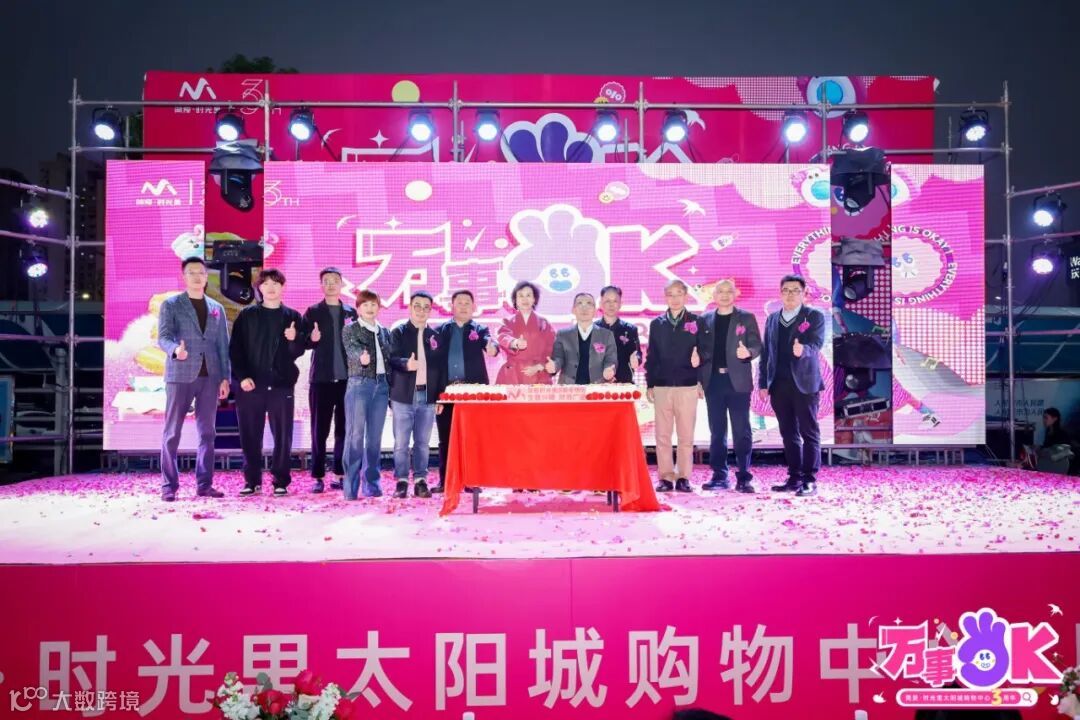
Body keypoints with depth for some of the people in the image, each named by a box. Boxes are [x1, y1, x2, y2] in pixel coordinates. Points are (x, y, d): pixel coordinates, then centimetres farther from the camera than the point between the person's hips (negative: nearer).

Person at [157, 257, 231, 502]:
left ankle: (204, 484, 11)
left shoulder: (217, 308, 15)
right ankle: (169, 485, 5)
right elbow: (163, 337, -8)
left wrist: (225, 377, 4)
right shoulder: (170, 305, 4)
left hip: (210, 377, 3)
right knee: (172, 432, -1)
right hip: (180, 375, -3)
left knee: (207, 433, 5)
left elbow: (223, 344, 12)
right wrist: (175, 349, -30)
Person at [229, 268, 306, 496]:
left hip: (282, 385, 0)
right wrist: (242, 376, -9)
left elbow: (298, 352, 4)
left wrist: (294, 339, -18)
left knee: (283, 435, 2)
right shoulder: (247, 315, 7)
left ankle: (281, 481, 11)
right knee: (250, 435, 5)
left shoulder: (292, 317, 8)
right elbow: (235, 349, 3)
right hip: (251, 384, 0)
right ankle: (252, 480, 17)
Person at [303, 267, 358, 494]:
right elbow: (303, 343, 3)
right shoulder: (313, 312, 7)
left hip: (346, 379, 2)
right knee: (319, 430, 1)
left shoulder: (351, 313, 11)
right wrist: (312, 338, -18)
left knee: (344, 429, 4)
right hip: (321, 379, -1)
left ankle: (341, 474, 11)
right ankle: (318, 477, 5)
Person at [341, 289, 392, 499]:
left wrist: (392, 392, 10)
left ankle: (371, 484, 12)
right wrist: (362, 357, -40)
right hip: (359, 384, -4)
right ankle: (350, 487, -3)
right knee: (355, 436, -6)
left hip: (381, 386, 4)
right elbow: (352, 349, -17)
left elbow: (389, 361, 15)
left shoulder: (384, 332, 16)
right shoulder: (350, 329, 3)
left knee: (375, 437, 6)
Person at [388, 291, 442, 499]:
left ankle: (420, 481, 13)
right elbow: (392, 359, -9)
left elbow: (440, 366, 13)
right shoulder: (398, 332, 3)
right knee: (401, 442, 0)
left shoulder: (434, 335, 12)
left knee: (423, 442, 6)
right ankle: (401, 482, 8)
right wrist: (406, 364, -31)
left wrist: (440, 396, 8)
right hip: (404, 395, -2)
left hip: (427, 396, 3)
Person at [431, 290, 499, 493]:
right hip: (446, 391, 1)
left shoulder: (480, 330, 9)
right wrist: (435, 392, -2)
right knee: (445, 439, 5)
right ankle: (444, 481, 14)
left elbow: (490, 343, -12)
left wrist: (493, 348, -38)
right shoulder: (440, 331, 10)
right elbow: (434, 361, 5)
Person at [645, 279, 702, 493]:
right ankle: (665, 477, 8)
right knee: (662, 434, 2)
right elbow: (652, 356, 10)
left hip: (688, 386, -2)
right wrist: (649, 384, 7)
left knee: (686, 435, 1)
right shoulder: (657, 324, 10)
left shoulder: (696, 321, 4)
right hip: (662, 386, 2)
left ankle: (683, 477, 8)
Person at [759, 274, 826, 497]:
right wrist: (763, 383, 8)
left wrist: (803, 350, -37)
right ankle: (794, 478, 17)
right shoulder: (772, 319, 14)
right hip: (779, 385, 5)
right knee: (788, 433, 9)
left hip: (804, 383, -5)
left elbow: (816, 344, -14)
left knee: (809, 432, -2)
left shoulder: (815, 316, 0)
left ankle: (809, 480, 1)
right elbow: (765, 352, 13)